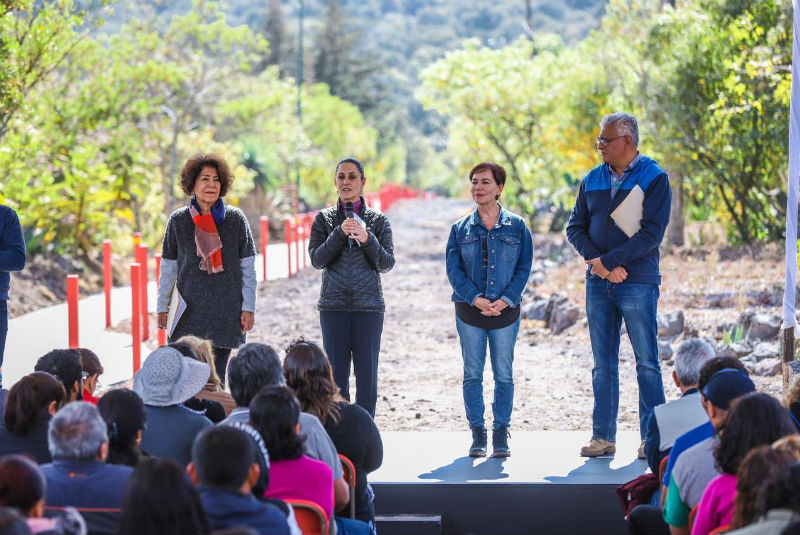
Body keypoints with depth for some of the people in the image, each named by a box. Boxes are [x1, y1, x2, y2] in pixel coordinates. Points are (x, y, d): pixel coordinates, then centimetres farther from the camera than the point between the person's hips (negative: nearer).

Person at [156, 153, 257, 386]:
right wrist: (162, 308, 9)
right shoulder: (178, 220, 4)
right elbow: (168, 269, 10)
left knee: (216, 378, 0)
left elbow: (248, 268, 4)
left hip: (226, 312, 0)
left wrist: (248, 308, 0)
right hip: (189, 312, 0)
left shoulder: (235, 219, 3)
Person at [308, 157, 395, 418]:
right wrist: (340, 233, -14)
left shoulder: (378, 220, 6)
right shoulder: (324, 218, 7)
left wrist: (367, 239, -16)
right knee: (336, 376, 2)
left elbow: (387, 263, -1)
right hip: (334, 305, 0)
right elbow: (317, 259, -3)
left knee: (367, 374, 0)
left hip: (368, 305, 0)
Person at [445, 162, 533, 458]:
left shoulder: (517, 226, 3)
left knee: (504, 375, 2)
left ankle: (501, 434, 10)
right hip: (470, 311, 1)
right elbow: (454, 269, 0)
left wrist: (506, 300, -12)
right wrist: (475, 298, -14)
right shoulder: (461, 228, 5)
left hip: (505, 310, -1)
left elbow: (524, 268, 1)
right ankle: (477, 434, 10)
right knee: (472, 374, 3)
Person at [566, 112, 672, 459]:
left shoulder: (654, 179, -4)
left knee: (647, 362, -2)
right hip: (598, 283, 5)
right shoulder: (592, 180, 11)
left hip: (638, 283, -5)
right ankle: (603, 437, 12)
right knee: (603, 364, 7)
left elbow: (652, 234, -12)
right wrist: (599, 262, -8)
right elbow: (575, 228, 8)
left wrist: (608, 260, -15)